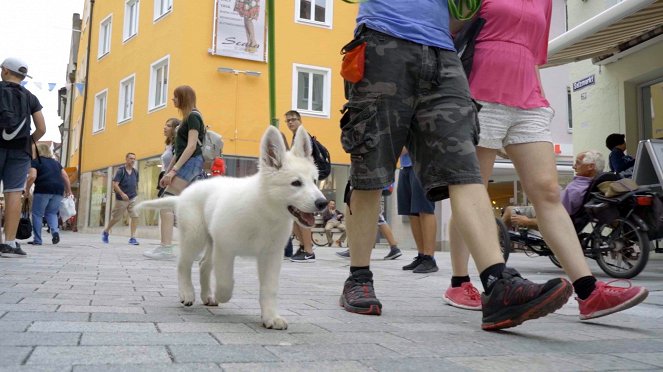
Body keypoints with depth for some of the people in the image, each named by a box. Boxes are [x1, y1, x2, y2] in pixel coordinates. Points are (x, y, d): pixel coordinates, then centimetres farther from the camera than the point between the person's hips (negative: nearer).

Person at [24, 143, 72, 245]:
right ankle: (55, 230, -11)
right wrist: (68, 190, 20)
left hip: (43, 189, -5)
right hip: (58, 190, 5)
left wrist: (27, 189, 4)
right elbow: (65, 177, 16)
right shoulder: (56, 162, 24)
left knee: (37, 214, 5)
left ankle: (37, 240, 5)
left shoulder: (35, 161, 8)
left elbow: (32, 177, -7)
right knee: (51, 213, 15)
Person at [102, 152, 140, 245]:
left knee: (135, 216, -12)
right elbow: (115, 184, -18)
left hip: (133, 198, 4)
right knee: (116, 218, 9)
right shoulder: (120, 170, -11)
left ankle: (133, 238, -8)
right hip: (121, 199, -4)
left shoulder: (135, 171, 4)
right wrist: (122, 194, -29)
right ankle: (106, 231, 36)